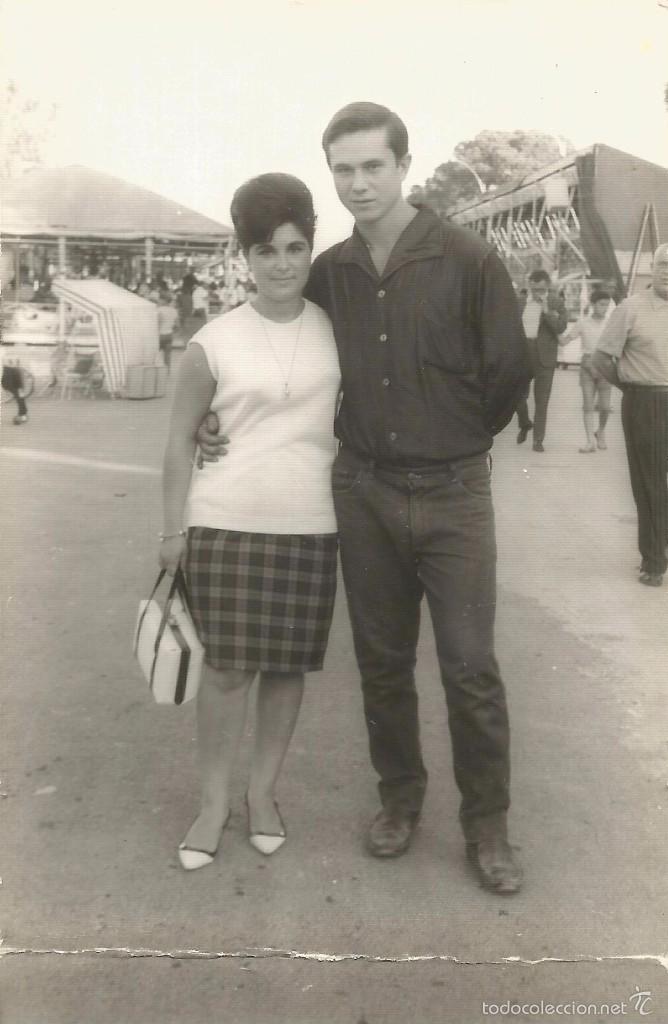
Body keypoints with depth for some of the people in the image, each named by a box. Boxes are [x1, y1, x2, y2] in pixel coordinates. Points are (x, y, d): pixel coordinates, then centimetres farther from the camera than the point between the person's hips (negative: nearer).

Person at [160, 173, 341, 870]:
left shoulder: (336, 330, 2)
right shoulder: (213, 343, -4)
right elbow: (181, 440, 1)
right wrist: (173, 530, -1)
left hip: (311, 524, 2)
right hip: (227, 522, -2)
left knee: (289, 664, 10)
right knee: (227, 665, 3)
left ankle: (263, 792, 27)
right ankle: (213, 802, 20)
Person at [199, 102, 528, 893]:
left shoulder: (467, 260, -8)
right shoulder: (329, 273, 3)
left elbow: (508, 371, -1)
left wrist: (454, 441, 9)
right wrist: (225, 419, 4)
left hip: (451, 493, -3)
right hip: (362, 492, 3)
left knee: (470, 666, 2)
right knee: (381, 660, 13)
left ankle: (486, 823, 20)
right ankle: (399, 797, 32)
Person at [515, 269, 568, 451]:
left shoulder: (556, 302, 0)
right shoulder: (521, 302, 8)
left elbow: (561, 327, -11)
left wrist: (547, 310, -20)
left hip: (544, 358, -2)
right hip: (522, 356, 2)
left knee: (541, 401, 0)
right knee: (518, 395, -1)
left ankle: (538, 440, 6)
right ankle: (524, 424, 28)